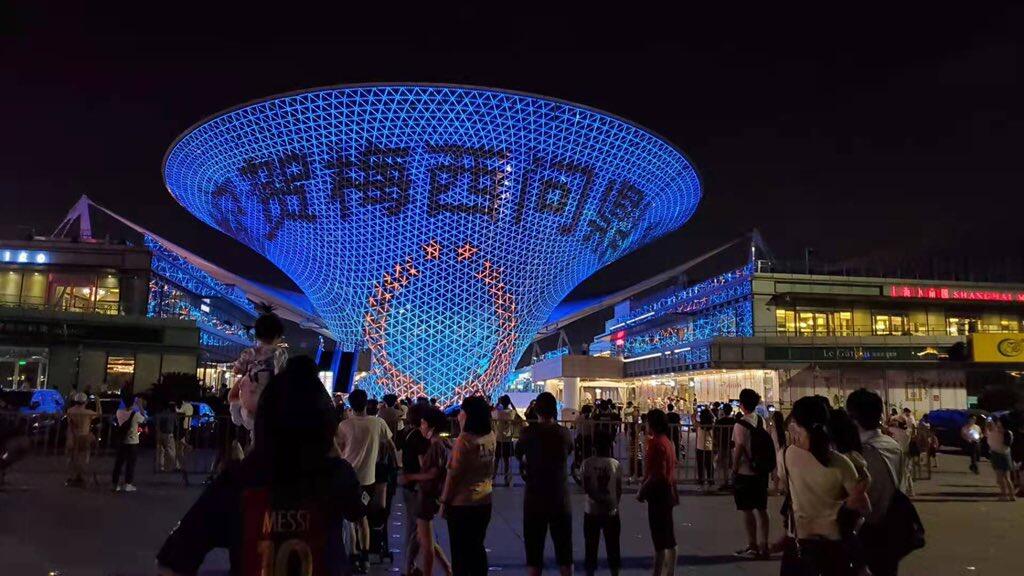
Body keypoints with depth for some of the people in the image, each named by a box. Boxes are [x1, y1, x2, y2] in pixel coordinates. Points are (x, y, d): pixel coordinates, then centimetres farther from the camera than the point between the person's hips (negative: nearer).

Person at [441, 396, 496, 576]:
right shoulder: (491, 437, -2)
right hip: (484, 502, 6)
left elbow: (453, 474, -17)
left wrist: (444, 501, -8)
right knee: (477, 547, 19)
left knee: (460, 551, 8)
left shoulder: (464, 439, -20)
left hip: (462, 503, -6)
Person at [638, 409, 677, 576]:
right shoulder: (667, 441, 11)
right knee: (668, 540, 15)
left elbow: (657, 474, -24)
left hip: (658, 494, -10)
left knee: (660, 540, -4)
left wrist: (642, 490, -14)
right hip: (667, 493, 10)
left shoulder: (655, 443, -18)